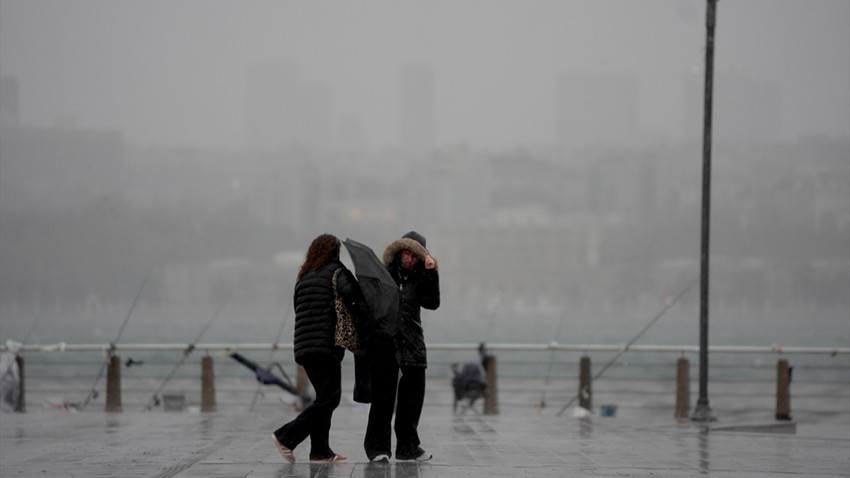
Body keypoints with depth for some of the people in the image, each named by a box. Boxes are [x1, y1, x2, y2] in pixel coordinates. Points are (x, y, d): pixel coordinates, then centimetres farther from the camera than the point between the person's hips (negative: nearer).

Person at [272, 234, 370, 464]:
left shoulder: (303, 278, 21)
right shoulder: (337, 271, -1)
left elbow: (299, 308, 17)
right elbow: (350, 292, -18)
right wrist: (361, 312, -1)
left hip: (303, 347, 8)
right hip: (326, 345, -8)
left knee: (324, 397, 12)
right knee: (329, 398, -6)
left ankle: (321, 451, 6)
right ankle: (287, 436, -13)